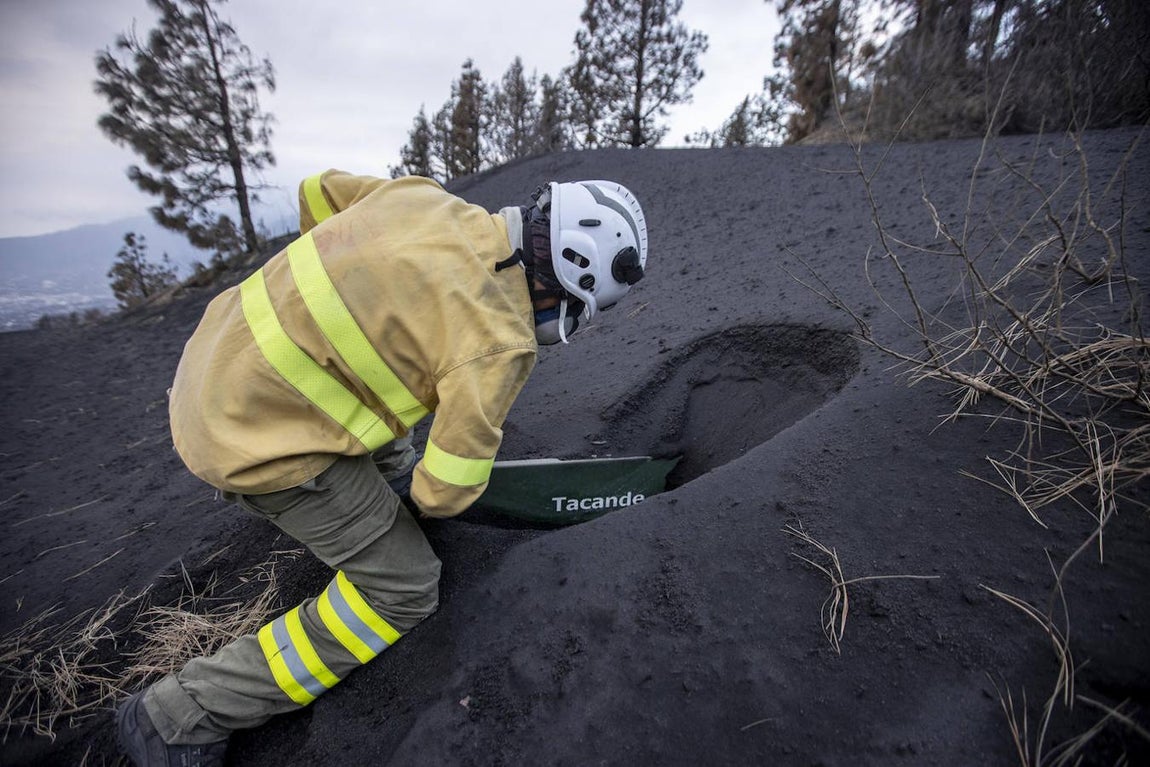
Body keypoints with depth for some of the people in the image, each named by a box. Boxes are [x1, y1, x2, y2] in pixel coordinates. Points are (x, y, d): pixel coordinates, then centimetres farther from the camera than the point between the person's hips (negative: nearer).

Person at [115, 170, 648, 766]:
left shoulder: (424, 195, -3)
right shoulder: (498, 343, -24)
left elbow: (317, 191, 14)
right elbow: (445, 492, -16)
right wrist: (433, 496, 8)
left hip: (215, 356, 9)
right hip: (262, 439, -8)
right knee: (403, 591, 2)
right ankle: (179, 715, 14)